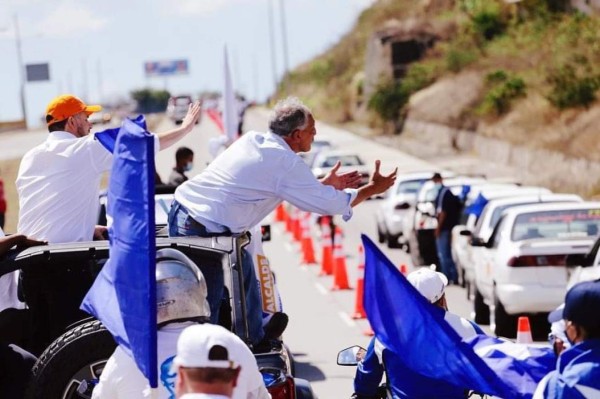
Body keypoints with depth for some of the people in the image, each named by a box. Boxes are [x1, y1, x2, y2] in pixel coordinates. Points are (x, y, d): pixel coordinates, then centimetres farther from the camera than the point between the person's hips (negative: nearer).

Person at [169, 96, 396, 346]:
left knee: (243, 268, 25)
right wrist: (373, 188, 10)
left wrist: (326, 184, 28)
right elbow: (332, 204, -5)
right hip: (202, 232, -9)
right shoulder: (286, 163, -12)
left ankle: (256, 338, 39)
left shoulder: (252, 139, 11)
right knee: (207, 304, 1)